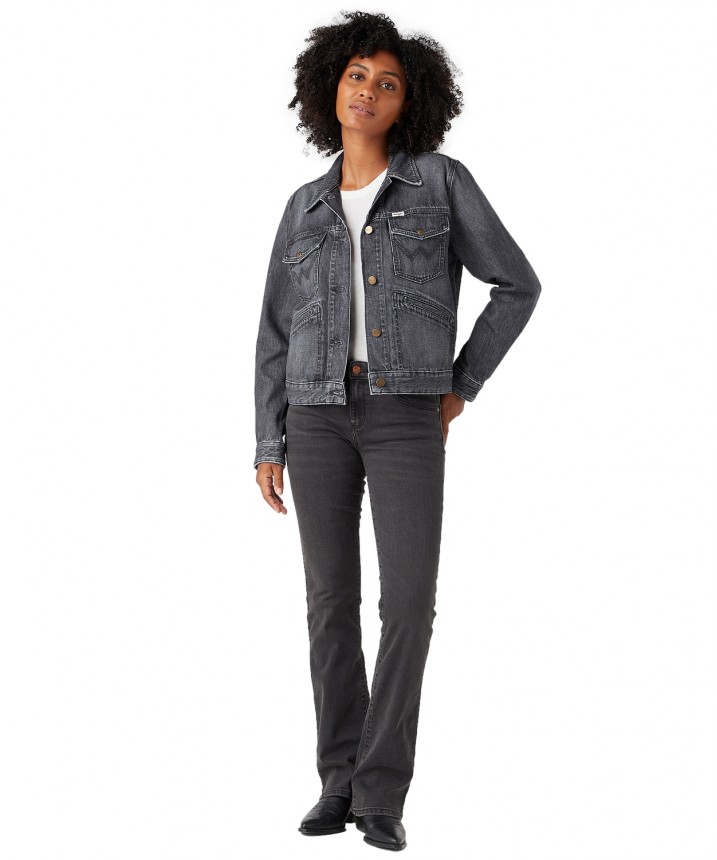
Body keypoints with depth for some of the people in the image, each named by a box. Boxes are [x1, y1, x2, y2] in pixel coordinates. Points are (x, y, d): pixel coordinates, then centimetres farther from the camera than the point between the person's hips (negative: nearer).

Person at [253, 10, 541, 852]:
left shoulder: (442, 180, 2)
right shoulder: (306, 208, 11)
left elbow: (516, 285, 5)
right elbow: (279, 331, 12)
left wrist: (461, 385, 1)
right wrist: (269, 445, 5)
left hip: (406, 415, -3)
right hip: (322, 411, 3)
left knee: (409, 600, -12)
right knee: (331, 599, 2)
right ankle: (341, 781, 13)